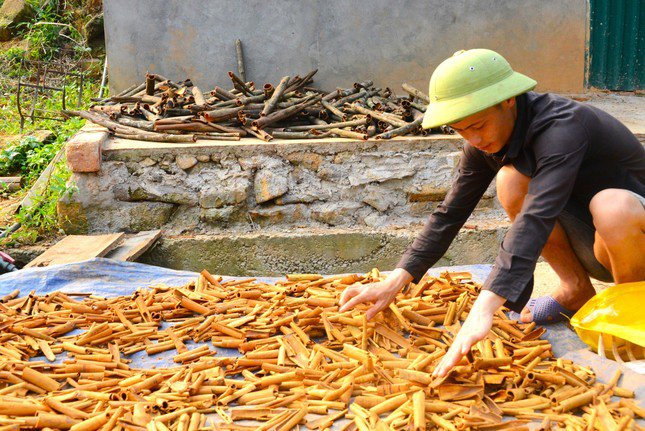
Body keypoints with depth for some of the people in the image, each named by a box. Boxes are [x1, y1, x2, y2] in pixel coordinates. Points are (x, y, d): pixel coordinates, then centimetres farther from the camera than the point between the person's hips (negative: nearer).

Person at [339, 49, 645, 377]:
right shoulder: (484, 142, -9)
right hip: (591, 242, 6)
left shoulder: (562, 126, -32)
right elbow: (450, 214, -4)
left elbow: (536, 218, -44)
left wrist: (484, 307, -53)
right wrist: (396, 281, -14)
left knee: (611, 206, -40)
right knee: (511, 181, -19)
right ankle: (576, 291, 0)